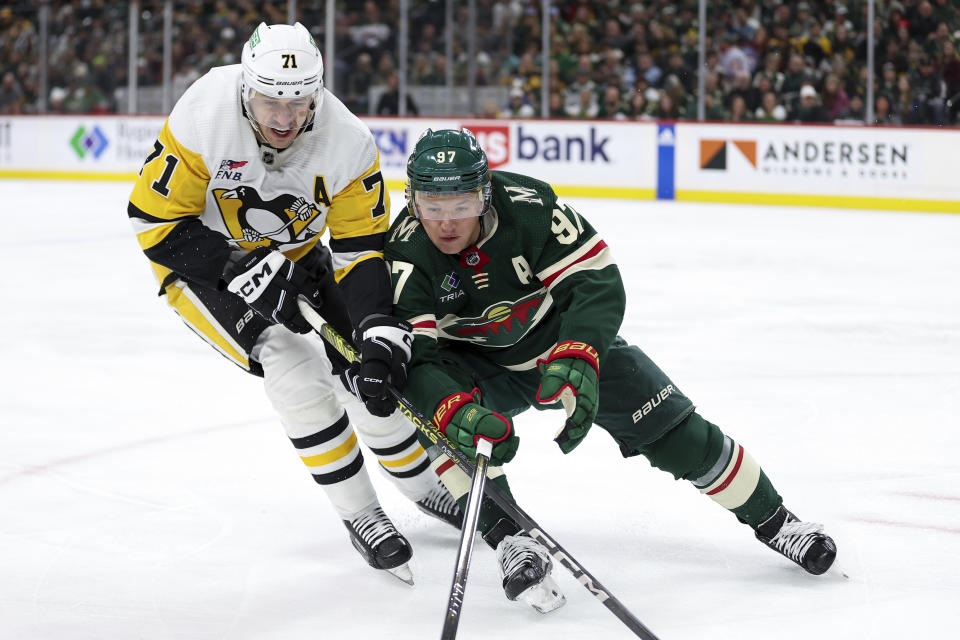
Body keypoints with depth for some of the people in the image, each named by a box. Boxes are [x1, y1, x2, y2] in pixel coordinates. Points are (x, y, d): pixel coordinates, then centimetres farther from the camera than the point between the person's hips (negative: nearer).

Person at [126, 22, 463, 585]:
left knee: (376, 373, 0)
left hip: (293, 254, 4)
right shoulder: (203, 118, -31)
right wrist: (243, 270, -30)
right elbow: (154, 219, -24)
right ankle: (360, 516, -7)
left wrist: (380, 331, -31)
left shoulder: (348, 142, -23)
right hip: (202, 261, -3)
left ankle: (425, 487, 28)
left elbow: (362, 249, -17)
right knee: (296, 369, -22)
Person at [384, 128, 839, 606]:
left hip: (568, 341, 0)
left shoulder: (528, 205, -30)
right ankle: (504, 535, -21)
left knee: (671, 429, -3)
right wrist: (455, 410, -55)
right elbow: (415, 355, -35)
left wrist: (576, 358, -45)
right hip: (477, 362, 0)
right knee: (440, 408, -32)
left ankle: (771, 520, 16)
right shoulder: (405, 254, -28)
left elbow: (597, 283, -27)